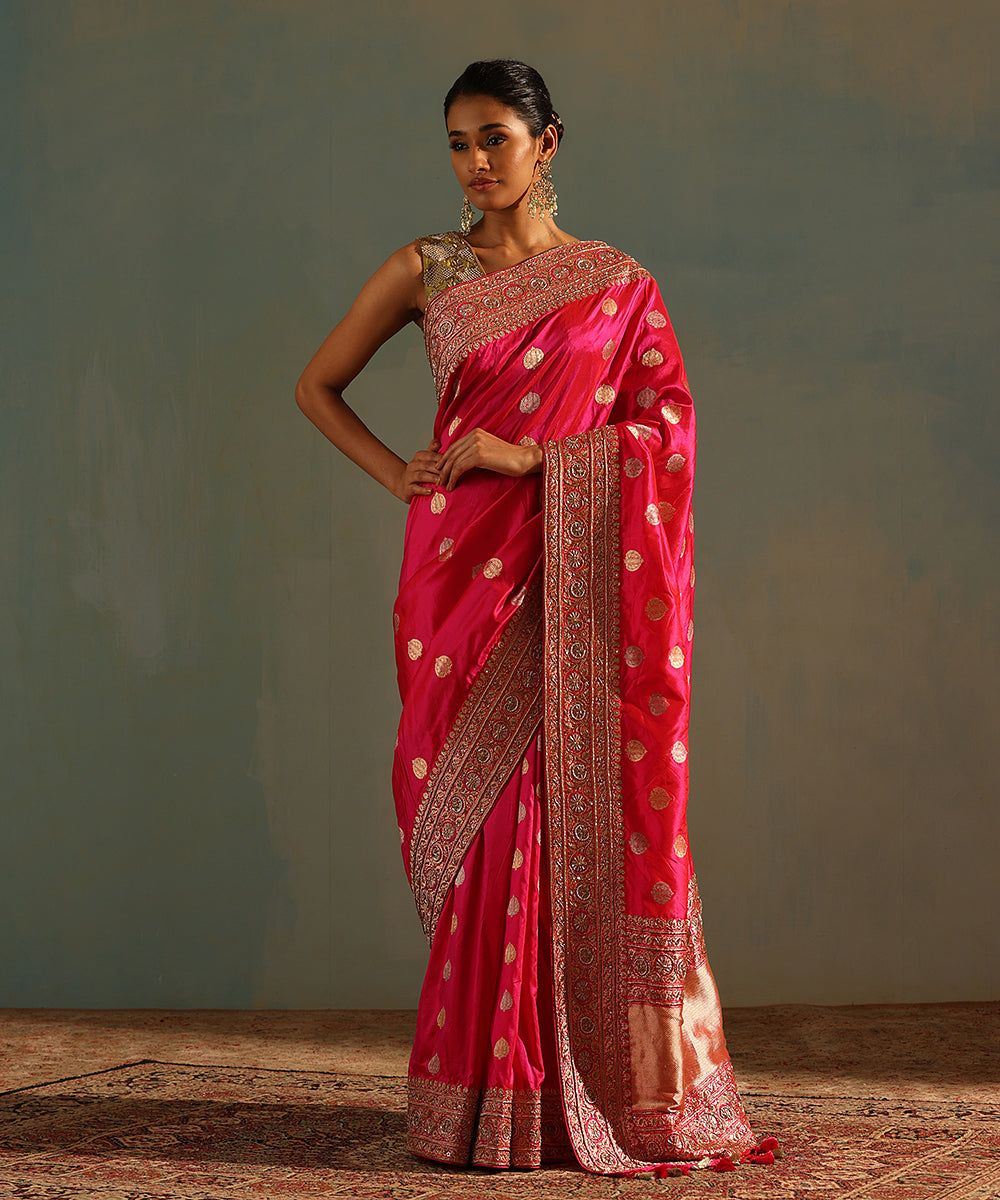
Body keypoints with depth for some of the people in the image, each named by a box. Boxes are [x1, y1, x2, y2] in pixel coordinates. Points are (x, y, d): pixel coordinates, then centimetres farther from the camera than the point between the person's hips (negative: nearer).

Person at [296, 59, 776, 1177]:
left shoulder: (616, 282, 7)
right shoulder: (425, 270, 9)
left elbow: (668, 424, -2)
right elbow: (317, 386, 15)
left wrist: (530, 455, -12)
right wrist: (401, 477, 2)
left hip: (576, 580, 0)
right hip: (464, 567, 1)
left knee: (578, 810, -3)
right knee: (479, 812, -2)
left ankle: (594, 1077, 7)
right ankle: (486, 1092, 5)